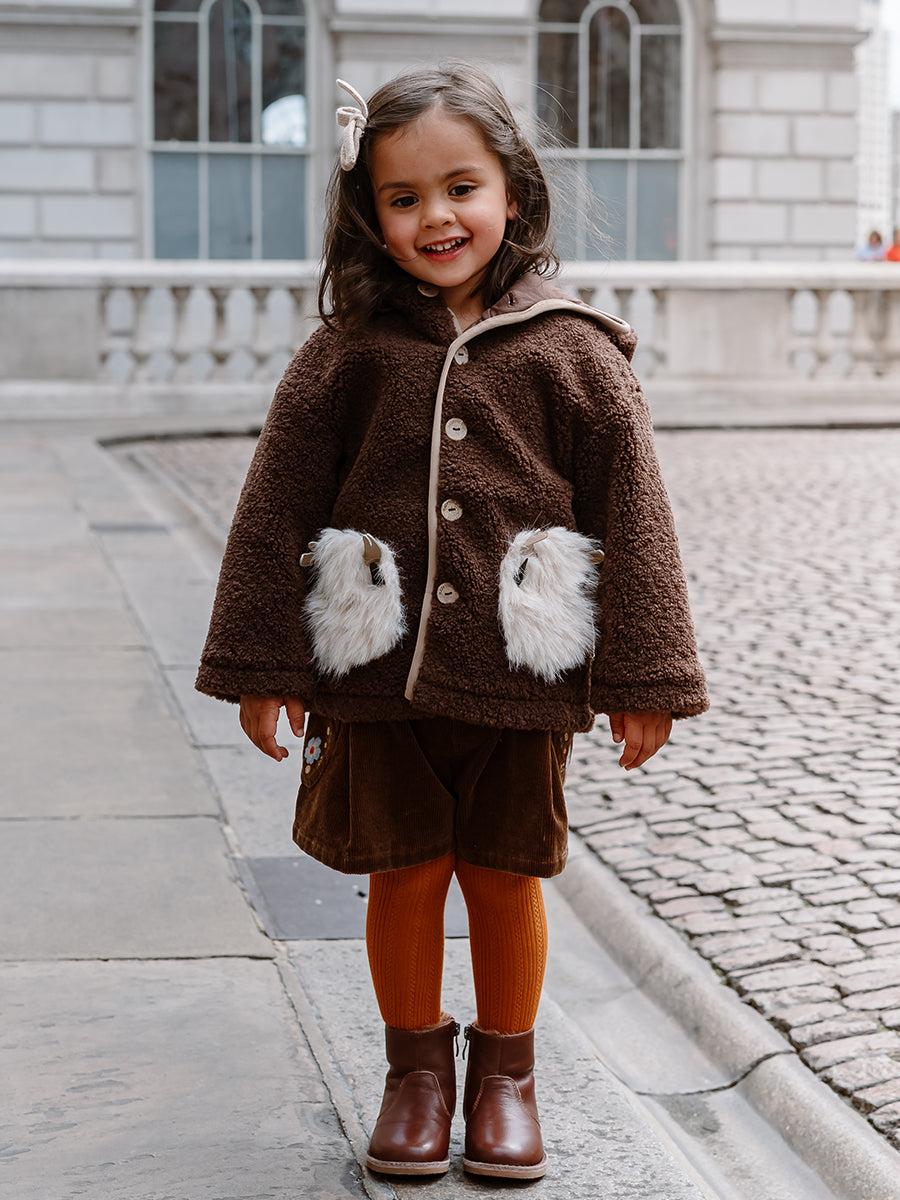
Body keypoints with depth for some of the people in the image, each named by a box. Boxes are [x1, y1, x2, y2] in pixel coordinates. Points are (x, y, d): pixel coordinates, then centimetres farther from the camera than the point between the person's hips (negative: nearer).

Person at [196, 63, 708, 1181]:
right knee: (404, 875, 11)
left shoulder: (572, 351, -3)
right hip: (379, 673, 1)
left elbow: (633, 511, -1)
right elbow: (277, 510, 3)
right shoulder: (345, 354, -1)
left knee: (505, 878, 11)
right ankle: (417, 1066, 32)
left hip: (521, 674, 0)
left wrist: (644, 679, -3)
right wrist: (263, 666, 2)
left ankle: (505, 1071, 32)